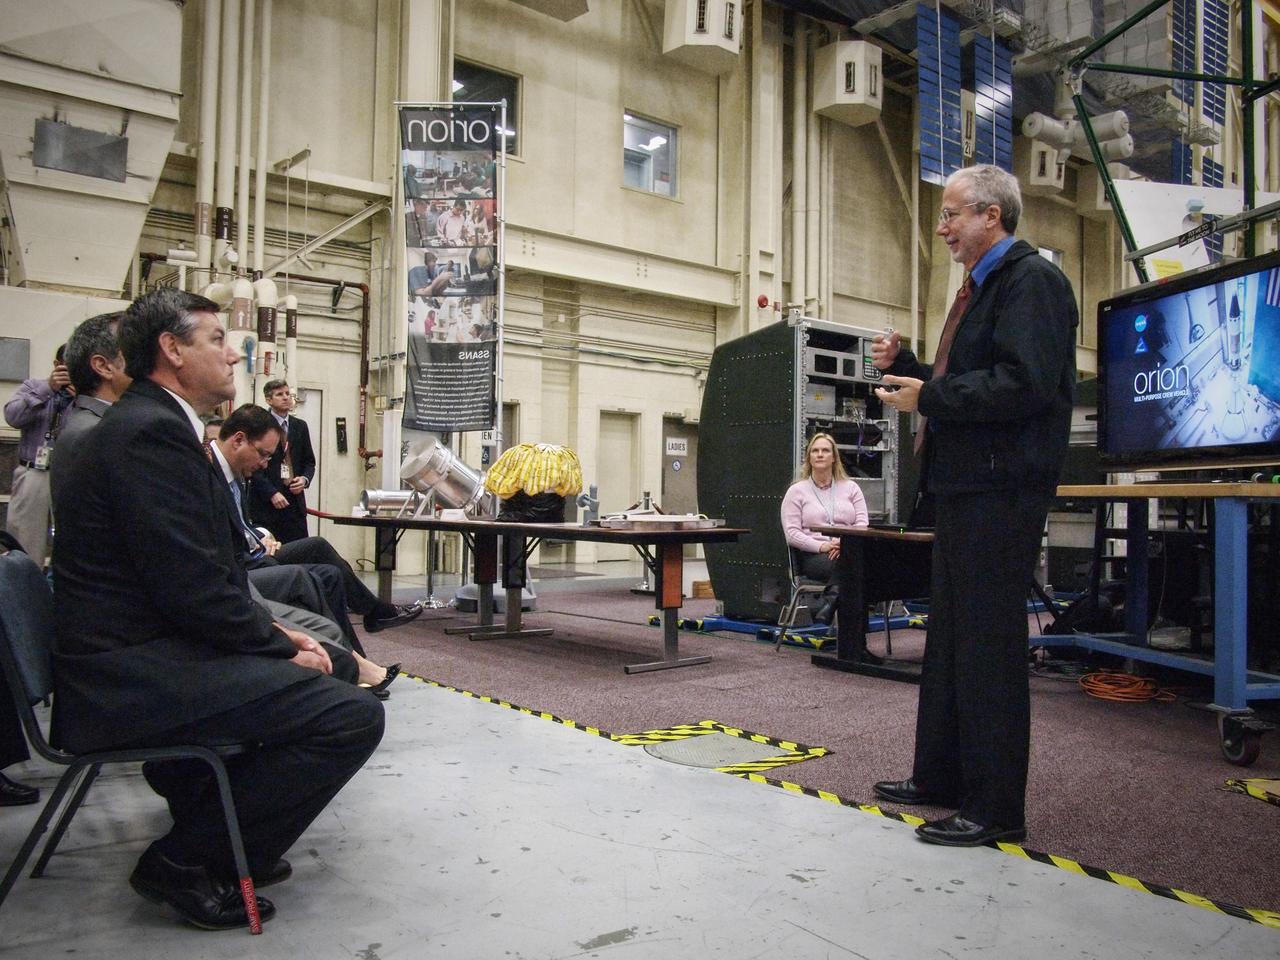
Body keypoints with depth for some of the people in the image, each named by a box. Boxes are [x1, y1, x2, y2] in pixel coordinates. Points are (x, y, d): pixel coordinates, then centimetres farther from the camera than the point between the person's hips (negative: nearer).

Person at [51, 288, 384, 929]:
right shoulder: (151, 430, -17)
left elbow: (201, 573, 16)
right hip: (132, 675, -11)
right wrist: (282, 648, -9)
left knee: (322, 658, 24)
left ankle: (212, 821, 25)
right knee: (353, 715, -20)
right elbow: (194, 588, -22)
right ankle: (185, 862, -3)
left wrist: (273, 632, 7)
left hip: (137, 649, 11)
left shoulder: (151, 423, 16)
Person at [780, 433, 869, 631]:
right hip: (811, 555, -3)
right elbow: (792, 533, 0)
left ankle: (828, 606, -32)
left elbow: (862, 523, 8)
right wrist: (822, 546, -16)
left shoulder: (851, 488, 20)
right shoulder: (797, 491, 11)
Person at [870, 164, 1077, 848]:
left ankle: (996, 807, 7)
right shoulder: (980, 287, 21)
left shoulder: (1029, 279, -11)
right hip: (964, 486, 11)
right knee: (950, 638, 16)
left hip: (1000, 490, -11)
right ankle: (940, 776, 30)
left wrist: (929, 398, -17)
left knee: (990, 645, -5)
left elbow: (1026, 383, -24)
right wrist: (904, 366, 10)